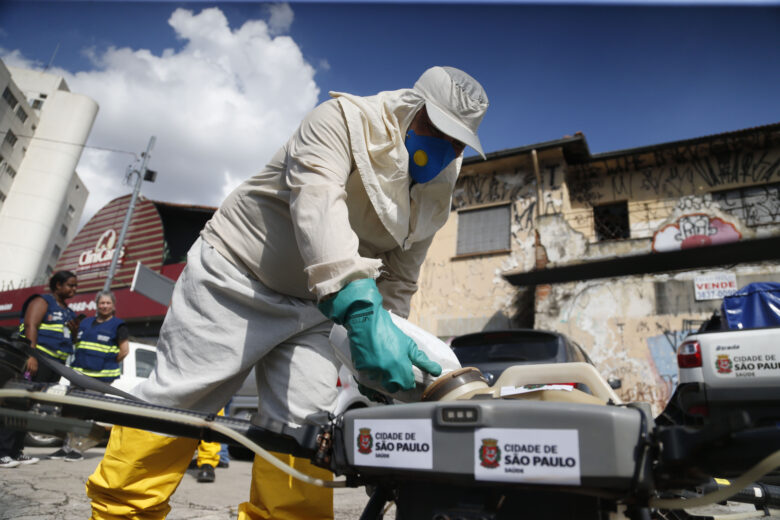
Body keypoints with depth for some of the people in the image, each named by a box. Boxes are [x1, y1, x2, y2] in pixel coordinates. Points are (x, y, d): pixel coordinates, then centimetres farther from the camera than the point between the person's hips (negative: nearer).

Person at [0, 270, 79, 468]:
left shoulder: (68, 312, 23)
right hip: (38, 359, -8)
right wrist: (31, 356, -25)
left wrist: (75, 330, 6)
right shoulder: (42, 302, -1)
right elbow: (31, 326, -14)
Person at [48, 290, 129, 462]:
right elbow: (76, 345, 24)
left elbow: (124, 350, -5)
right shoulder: (86, 323, 17)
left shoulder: (118, 325, -1)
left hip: (101, 377, -6)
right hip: (79, 375, 6)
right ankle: (67, 446, 17)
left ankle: (78, 449, 1)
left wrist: (109, 364, 0)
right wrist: (80, 365, 11)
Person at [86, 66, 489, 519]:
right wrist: (361, 311, -46)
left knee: (307, 426, -3)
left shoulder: (436, 200, 2)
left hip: (309, 310, 6)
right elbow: (318, 204, -35)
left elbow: (399, 284, 6)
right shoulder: (343, 120, -17)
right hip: (234, 277, -5)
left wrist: (389, 348, -7)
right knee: (177, 400, 0)